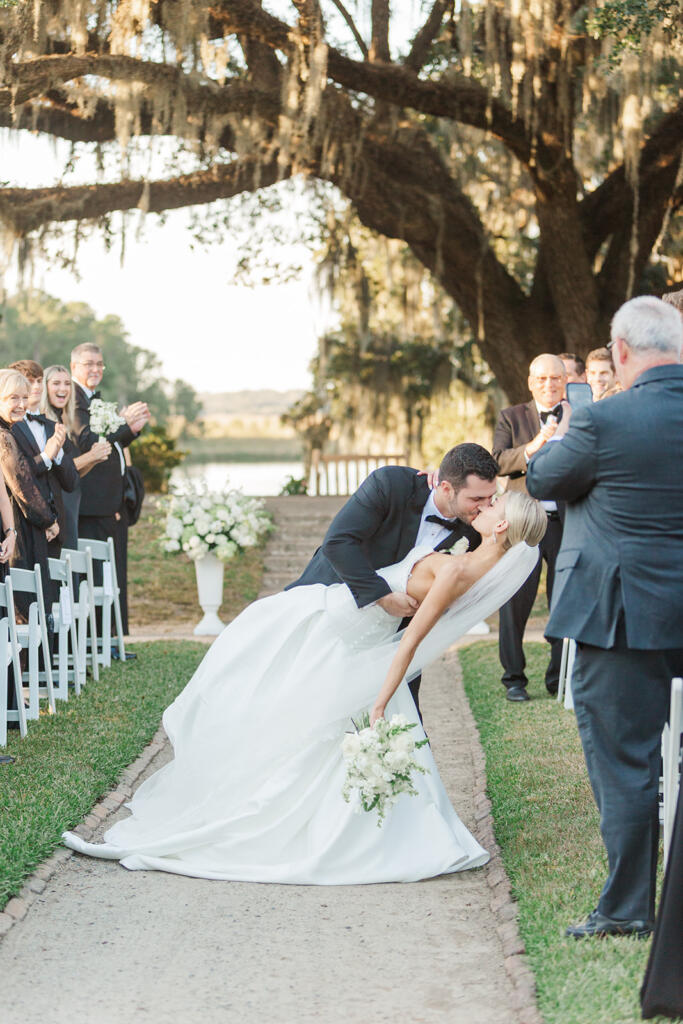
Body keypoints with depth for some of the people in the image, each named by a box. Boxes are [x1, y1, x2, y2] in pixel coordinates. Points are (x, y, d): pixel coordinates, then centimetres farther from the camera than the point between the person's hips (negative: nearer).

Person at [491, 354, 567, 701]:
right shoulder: (512, 417, 8)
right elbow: (498, 462, -6)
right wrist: (531, 448, -22)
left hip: (568, 521, 1)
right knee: (515, 601, -1)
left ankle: (560, 678, 14)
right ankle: (514, 678, 9)